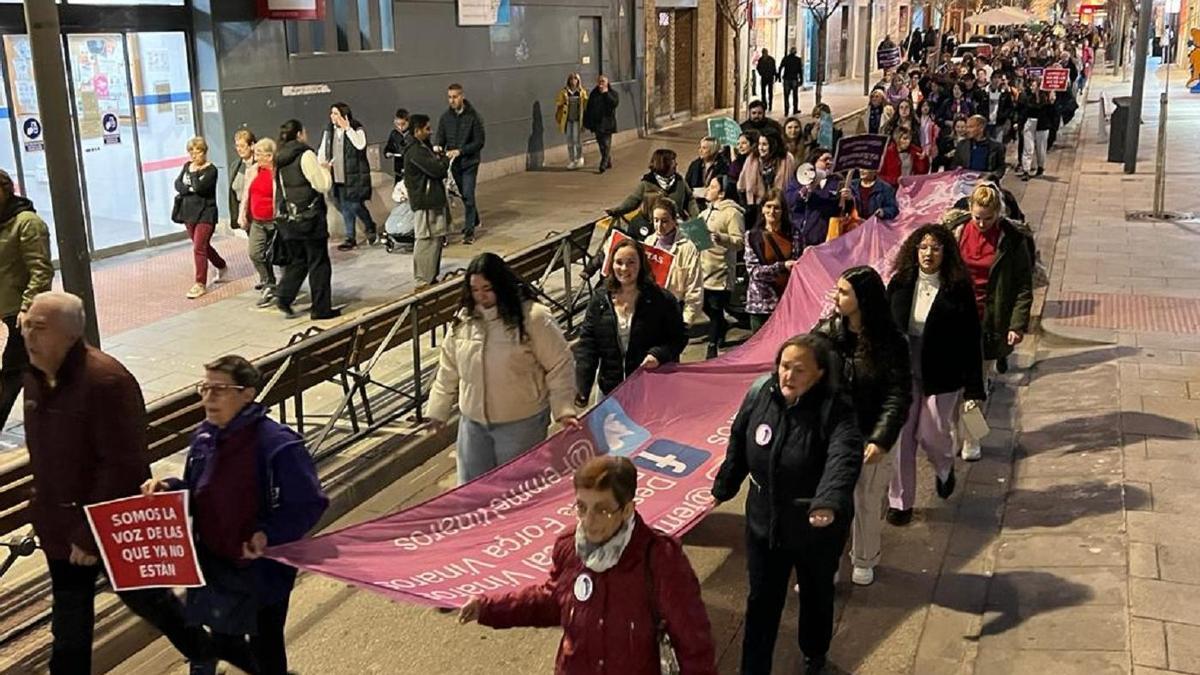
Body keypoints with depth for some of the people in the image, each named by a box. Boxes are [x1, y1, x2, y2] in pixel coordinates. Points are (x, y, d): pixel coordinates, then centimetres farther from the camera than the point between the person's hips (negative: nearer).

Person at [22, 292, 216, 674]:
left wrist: (91, 533, -24)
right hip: (60, 526, 7)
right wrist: (44, 510, 14)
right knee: (69, 621, 19)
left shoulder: (107, 381, -27)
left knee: (143, 598, 15)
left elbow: (123, 466, -27)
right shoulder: (36, 376, 0)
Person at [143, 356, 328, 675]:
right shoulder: (204, 437, -2)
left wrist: (269, 534, -30)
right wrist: (168, 488, -7)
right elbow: (197, 495, 12)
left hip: (263, 570, -6)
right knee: (224, 644, 23)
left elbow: (311, 504, -19)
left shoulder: (278, 445, -24)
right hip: (214, 567, 7)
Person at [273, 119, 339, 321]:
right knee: (319, 263, 3)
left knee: (297, 260, 19)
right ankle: (321, 308, 6)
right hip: (309, 217, -7)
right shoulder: (305, 155, -13)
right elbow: (323, 185, -13)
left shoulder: (280, 159, 9)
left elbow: (278, 190, 13)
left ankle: (283, 296, 5)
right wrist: (324, 170, 3)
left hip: (288, 219, 7)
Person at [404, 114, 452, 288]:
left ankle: (432, 276, 25)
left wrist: (439, 160, -2)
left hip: (434, 200, 10)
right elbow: (437, 169, -22)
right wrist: (444, 160, -3)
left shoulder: (423, 148, 16)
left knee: (436, 239, 16)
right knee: (426, 240, -7)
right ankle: (423, 280, -2)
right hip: (425, 203, -10)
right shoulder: (415, 152, -17)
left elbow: (440, 172, 17)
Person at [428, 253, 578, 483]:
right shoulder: (463, 319, 1)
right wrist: (438, 410, 12)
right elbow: (448, 369, 11)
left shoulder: (534, 317, -15)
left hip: (521, 423, -5)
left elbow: (560, 365, -12)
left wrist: (564, 410, -19)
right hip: (473, 423, 5)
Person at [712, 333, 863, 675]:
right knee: (761, 600, 13)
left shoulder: (834, 412, -25)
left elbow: (844, 460, -43)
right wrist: (721, 490, 15)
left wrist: (829, 503, -60)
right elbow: (738, 448, 4)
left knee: (816, 595, 23)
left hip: (817, 528, -2)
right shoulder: (760, 395, -10)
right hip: (764, 521, 3)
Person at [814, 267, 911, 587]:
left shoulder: (889, 343, -14)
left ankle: (864, 560, 40)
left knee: (867, 502, 17)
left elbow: (899, 396, -13)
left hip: (870, 438, -1)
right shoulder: (826, 331, -7)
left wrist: (882, 439, -21)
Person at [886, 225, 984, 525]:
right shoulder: (900, 284, 0)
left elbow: (971, 341, -6)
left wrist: (974, 387, -7)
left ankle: (945, 468, 38)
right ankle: (900, 501, 18)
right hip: (902, 374, 3)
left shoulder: (958, 290, -9)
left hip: (942, 377, -2)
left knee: (931, 434, 1)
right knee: (901, 438, 4)